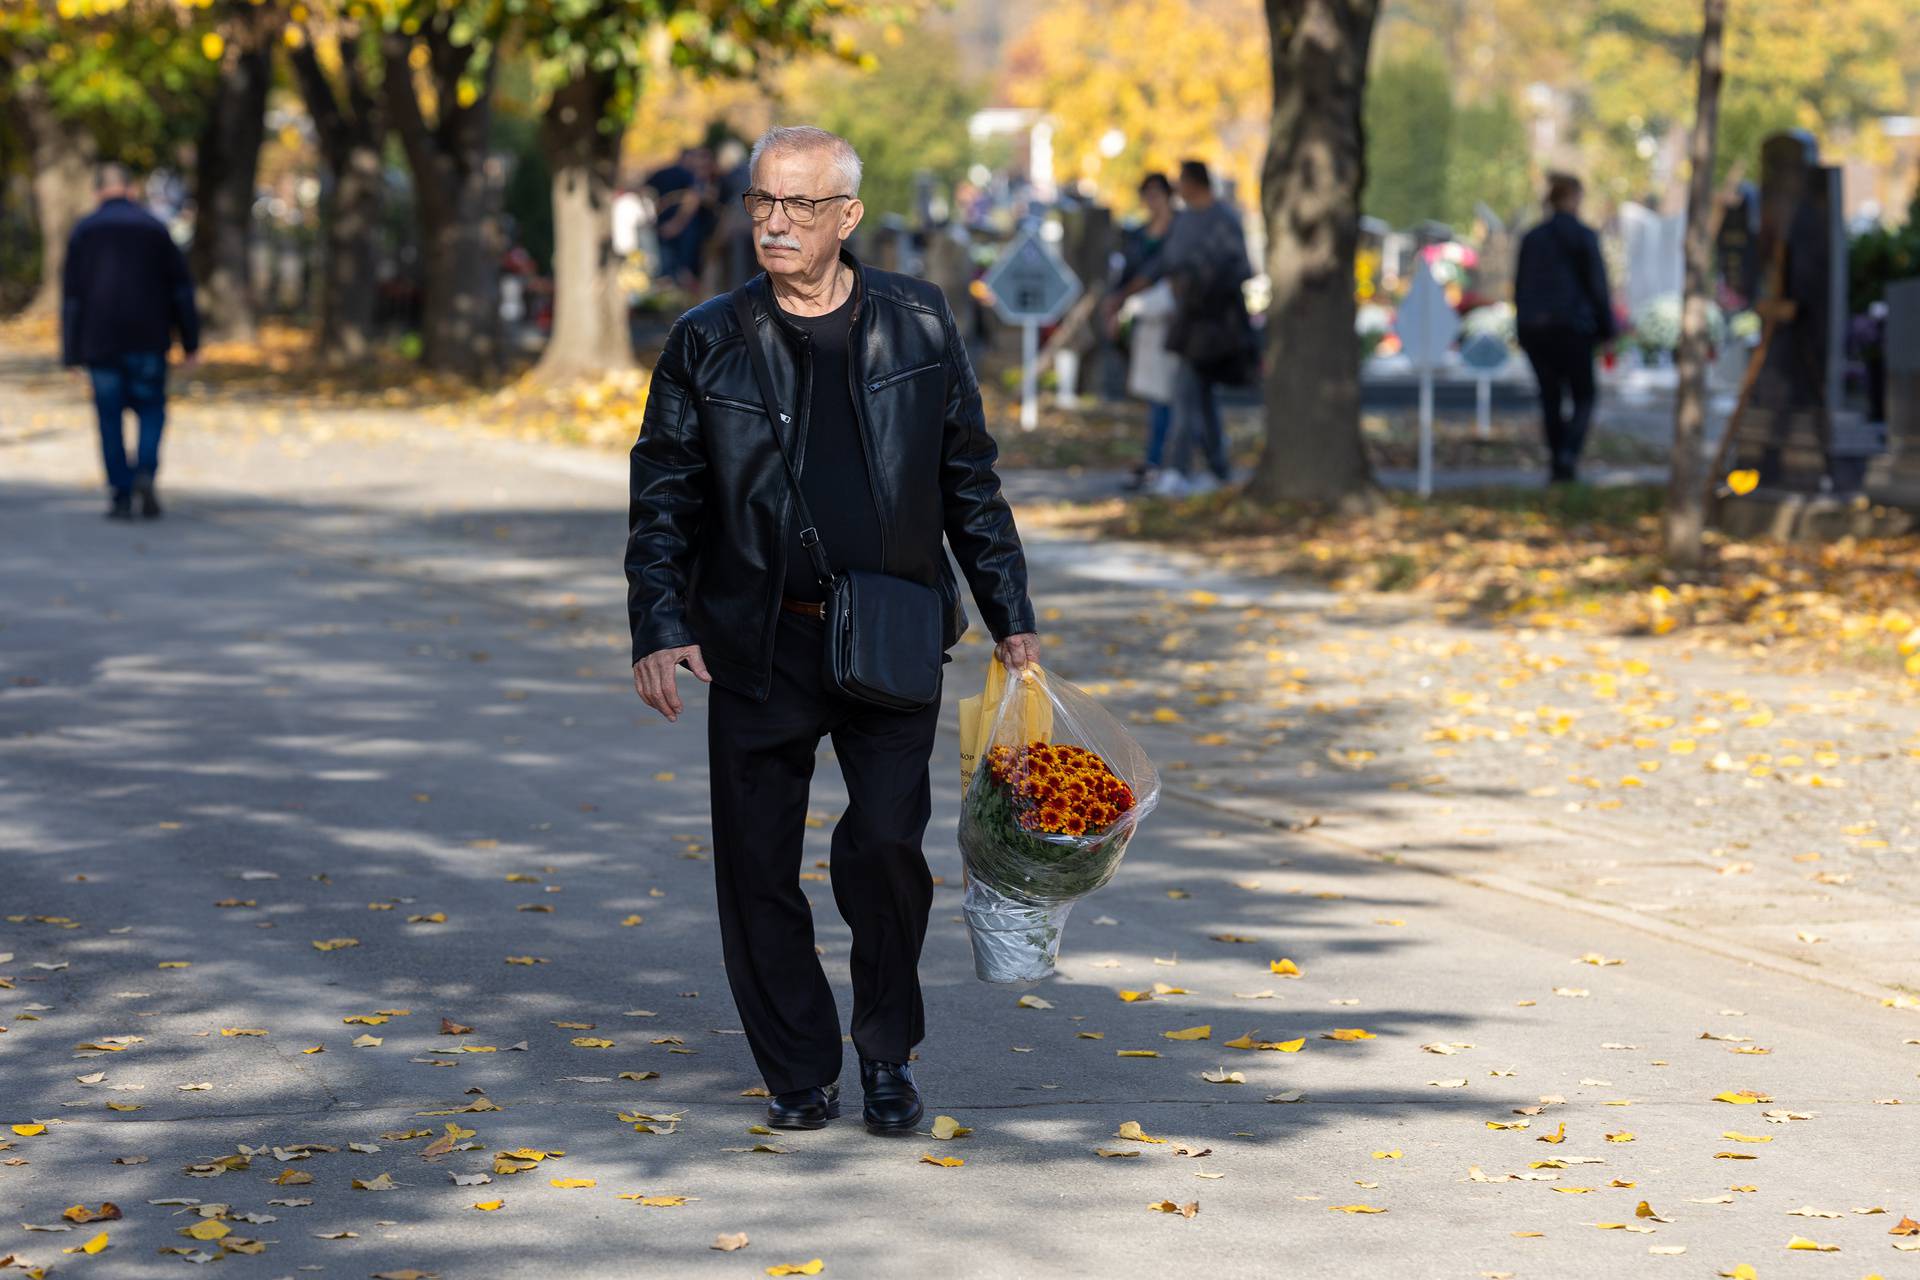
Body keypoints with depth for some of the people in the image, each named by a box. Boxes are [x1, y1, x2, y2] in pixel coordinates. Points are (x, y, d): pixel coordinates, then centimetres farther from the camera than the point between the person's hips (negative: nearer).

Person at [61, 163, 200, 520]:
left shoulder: (84, 231, 4)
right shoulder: (155, 228, 5)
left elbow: (72, 294, 1)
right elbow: (181, 287, 2)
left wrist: (72, 353, 2)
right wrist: (190, 342, 5)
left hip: (101, 342, 0)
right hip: (148, 340, 0)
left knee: (111, 419, 5)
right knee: (151, 410, 10)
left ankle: (121, 497, 1)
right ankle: (145, 473, -14)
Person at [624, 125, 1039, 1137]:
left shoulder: (918, 326, 5)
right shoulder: (709, 341, 3)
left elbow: (970, 484, 12)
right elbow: (662, 501, 4)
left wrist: (1011, 619, 10)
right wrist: (659, 628, -8)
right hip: (757, 644, 1)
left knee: (886, 843, -13)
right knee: (757, 865, 1)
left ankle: (888, 1052, 9)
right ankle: (799, 1074, 17)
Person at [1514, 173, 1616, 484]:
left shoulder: (1531, 238, 8)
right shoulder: (1583, 237, -5)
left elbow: (1519, 287, 11)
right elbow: (1597, 286, -5)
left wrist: (1522, 329, 16)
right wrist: (1606, 330, 1)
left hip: (1533, 329, 4)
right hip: (1572, 326, -4)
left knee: (1550, 398, 11)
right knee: (1583, 397, 5)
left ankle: (1556, 462, 11)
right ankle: (1569, 454, -16)